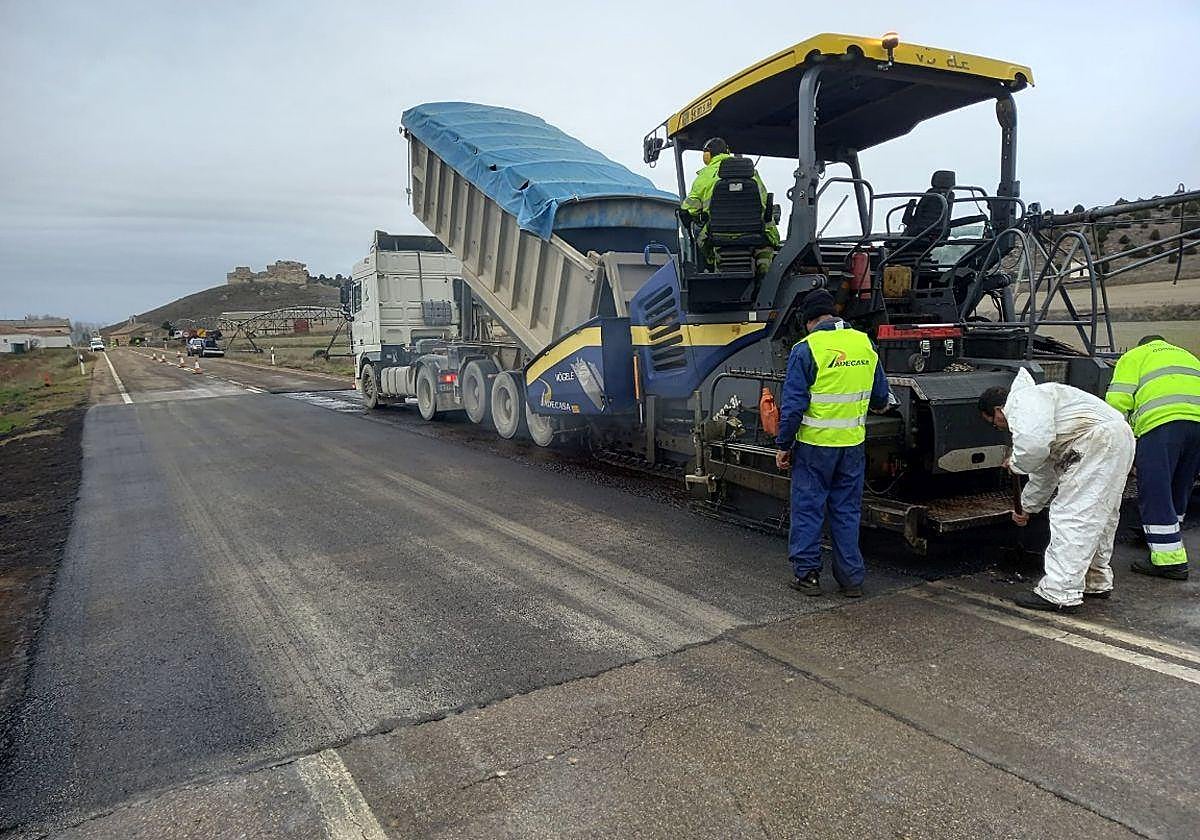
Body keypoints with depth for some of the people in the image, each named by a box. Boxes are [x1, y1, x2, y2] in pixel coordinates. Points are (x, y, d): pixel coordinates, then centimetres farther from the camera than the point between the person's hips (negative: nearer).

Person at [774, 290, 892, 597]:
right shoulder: (864, 343, 4)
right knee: (847, 510, 13)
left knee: (808, 508, 8)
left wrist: (783, 445, -5)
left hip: (814, 444, -4)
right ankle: (851, 577, 19)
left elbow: (793, 404, -13)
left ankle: (807, 574, 14)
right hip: (853, 444, 5)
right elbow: (881, 397, 14)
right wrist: (875, 406, 37)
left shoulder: (806, 349, -11)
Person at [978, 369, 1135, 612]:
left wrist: (1016, 463, -4)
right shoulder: (1035, 411, 27)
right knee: (1098, 515, 20)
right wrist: (1026, 507, 44)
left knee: (1070, 516, -8)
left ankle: (1060, 593, -5)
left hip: (1100, 439, -11)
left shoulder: (1022, 400, -5)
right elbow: (1044, 472, 35)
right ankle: (1097, 581, 33)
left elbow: (1034, 445, -25)